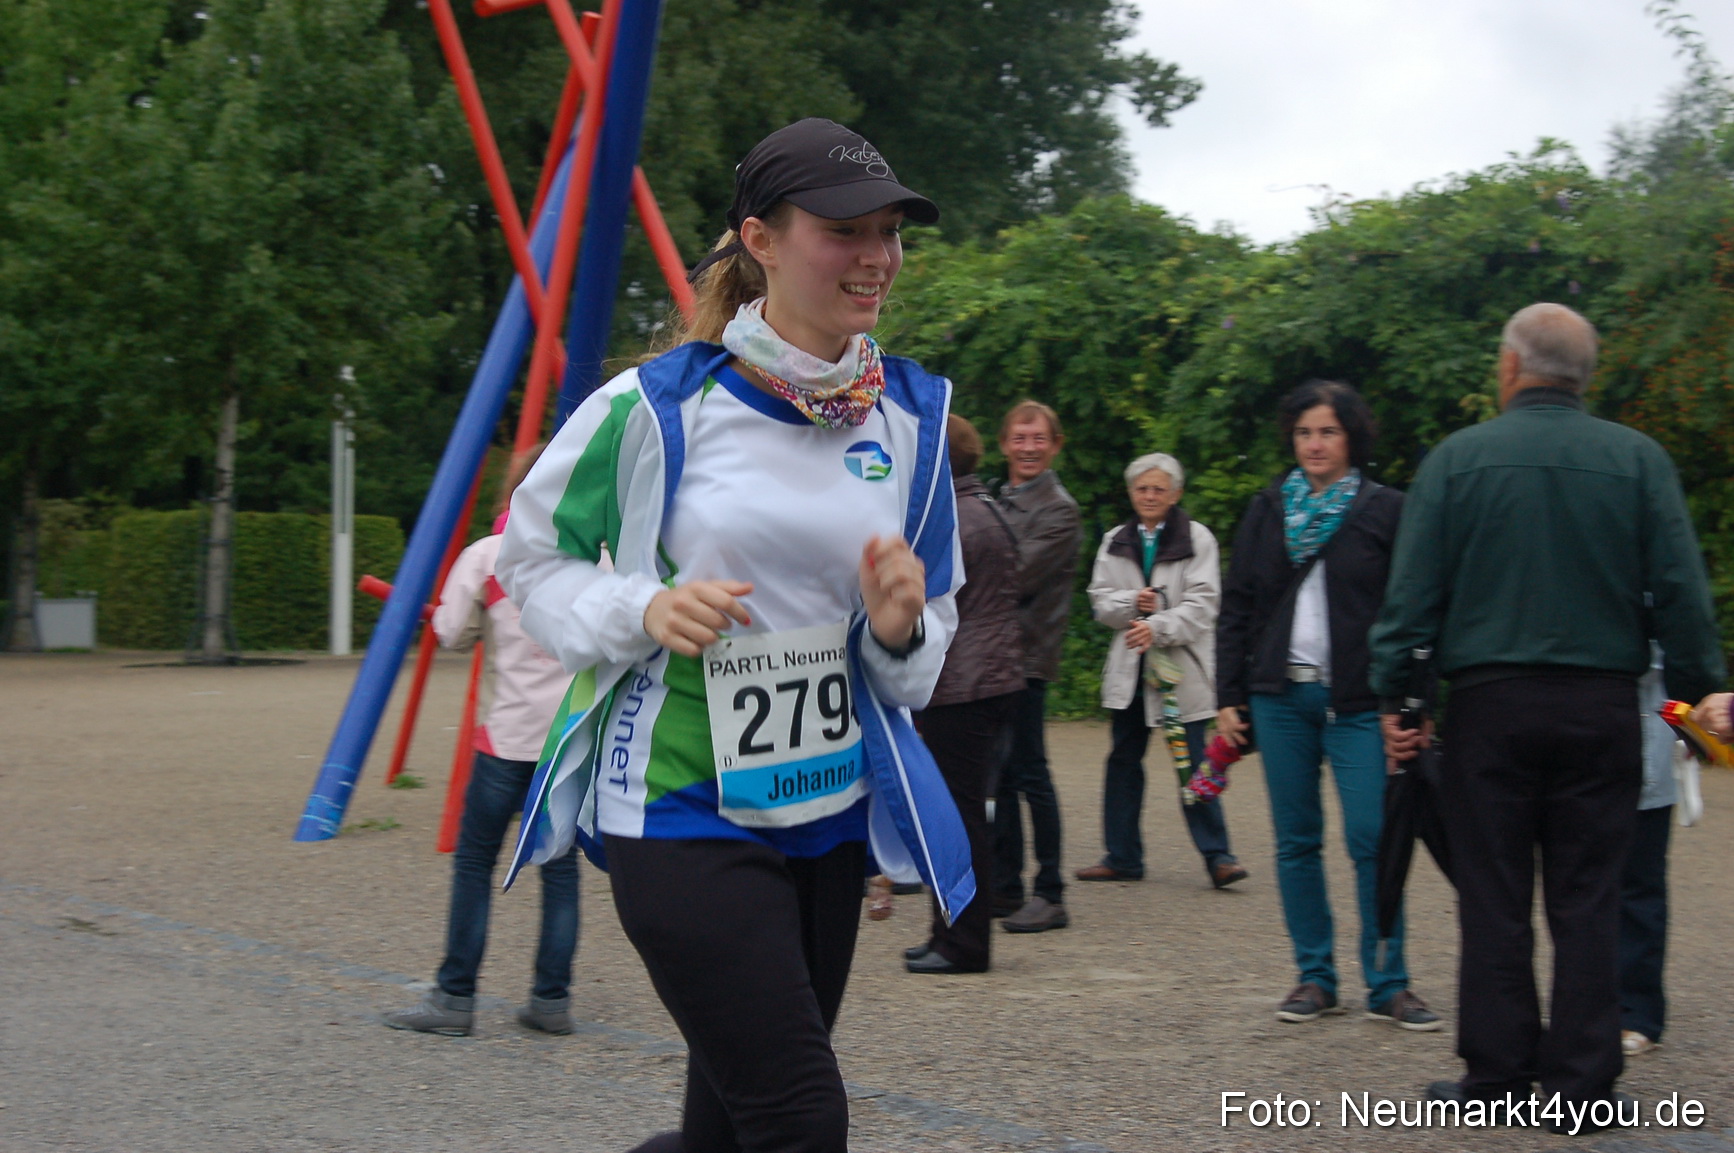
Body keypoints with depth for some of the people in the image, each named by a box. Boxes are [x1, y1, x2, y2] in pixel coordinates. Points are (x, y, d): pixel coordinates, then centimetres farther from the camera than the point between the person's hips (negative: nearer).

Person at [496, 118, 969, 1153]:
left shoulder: (911, 416, 5)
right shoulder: (656, 408, -10)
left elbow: (933, 626, 15)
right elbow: (534, 553, 3)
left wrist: (902, 629, -9)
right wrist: (644, 612, -17)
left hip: (833, 806, 6)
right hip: (682, 811, -6)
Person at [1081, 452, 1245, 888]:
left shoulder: (1197, 539, -1)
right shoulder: (1115, 542, 12)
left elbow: (1202, 603, -9)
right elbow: (1099, 600, 7)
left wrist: (1159, 627, -21)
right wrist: (1131, 603, -13)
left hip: (1181, 667, -4)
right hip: (1129, 668, 5)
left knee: (1194, 765, -6)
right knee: (1123, 761, 8)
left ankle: (1217, 856, -1)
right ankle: (1122, 857, 15)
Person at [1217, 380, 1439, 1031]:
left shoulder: (1386, 510, 2)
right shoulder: (1267, 511, 12)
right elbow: (1237, 607, 14)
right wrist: (1229, 697, 6)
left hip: (1357, 702, -3)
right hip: (1281, 697, 3)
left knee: (1372, 841, -8)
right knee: (1296, 841, 5)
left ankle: (1388, 984, 0)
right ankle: (1314, 977, 13)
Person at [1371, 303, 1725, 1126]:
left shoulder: (1457, 458, 0)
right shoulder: (1638, 461, 1)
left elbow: (1412, 593, -2)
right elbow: (1680, 593, -3)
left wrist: (1391, 696, 2)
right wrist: (1700, 689, 4)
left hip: (1490, 706, -1)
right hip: (1601, 708, 1)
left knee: (1494, 903, 6)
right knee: (1588, 903, 5)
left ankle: (1498, 1073, 9)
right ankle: (1581, 1082, 5)